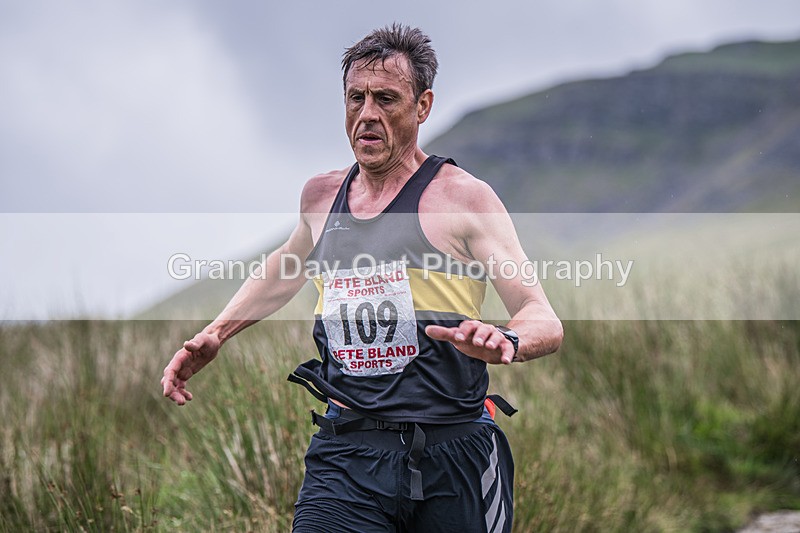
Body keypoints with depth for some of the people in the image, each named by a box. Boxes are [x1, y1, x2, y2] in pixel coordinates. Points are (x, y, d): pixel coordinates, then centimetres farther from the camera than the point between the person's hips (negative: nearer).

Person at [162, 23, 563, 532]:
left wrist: (505, 341, -30)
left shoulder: (463, 197, -3)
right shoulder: (321, 195, 13)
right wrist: (215, 333, 26)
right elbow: (285, 267, 36)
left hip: (450, 458, -3)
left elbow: (547, 323, -8)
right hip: (346, 456, 3)